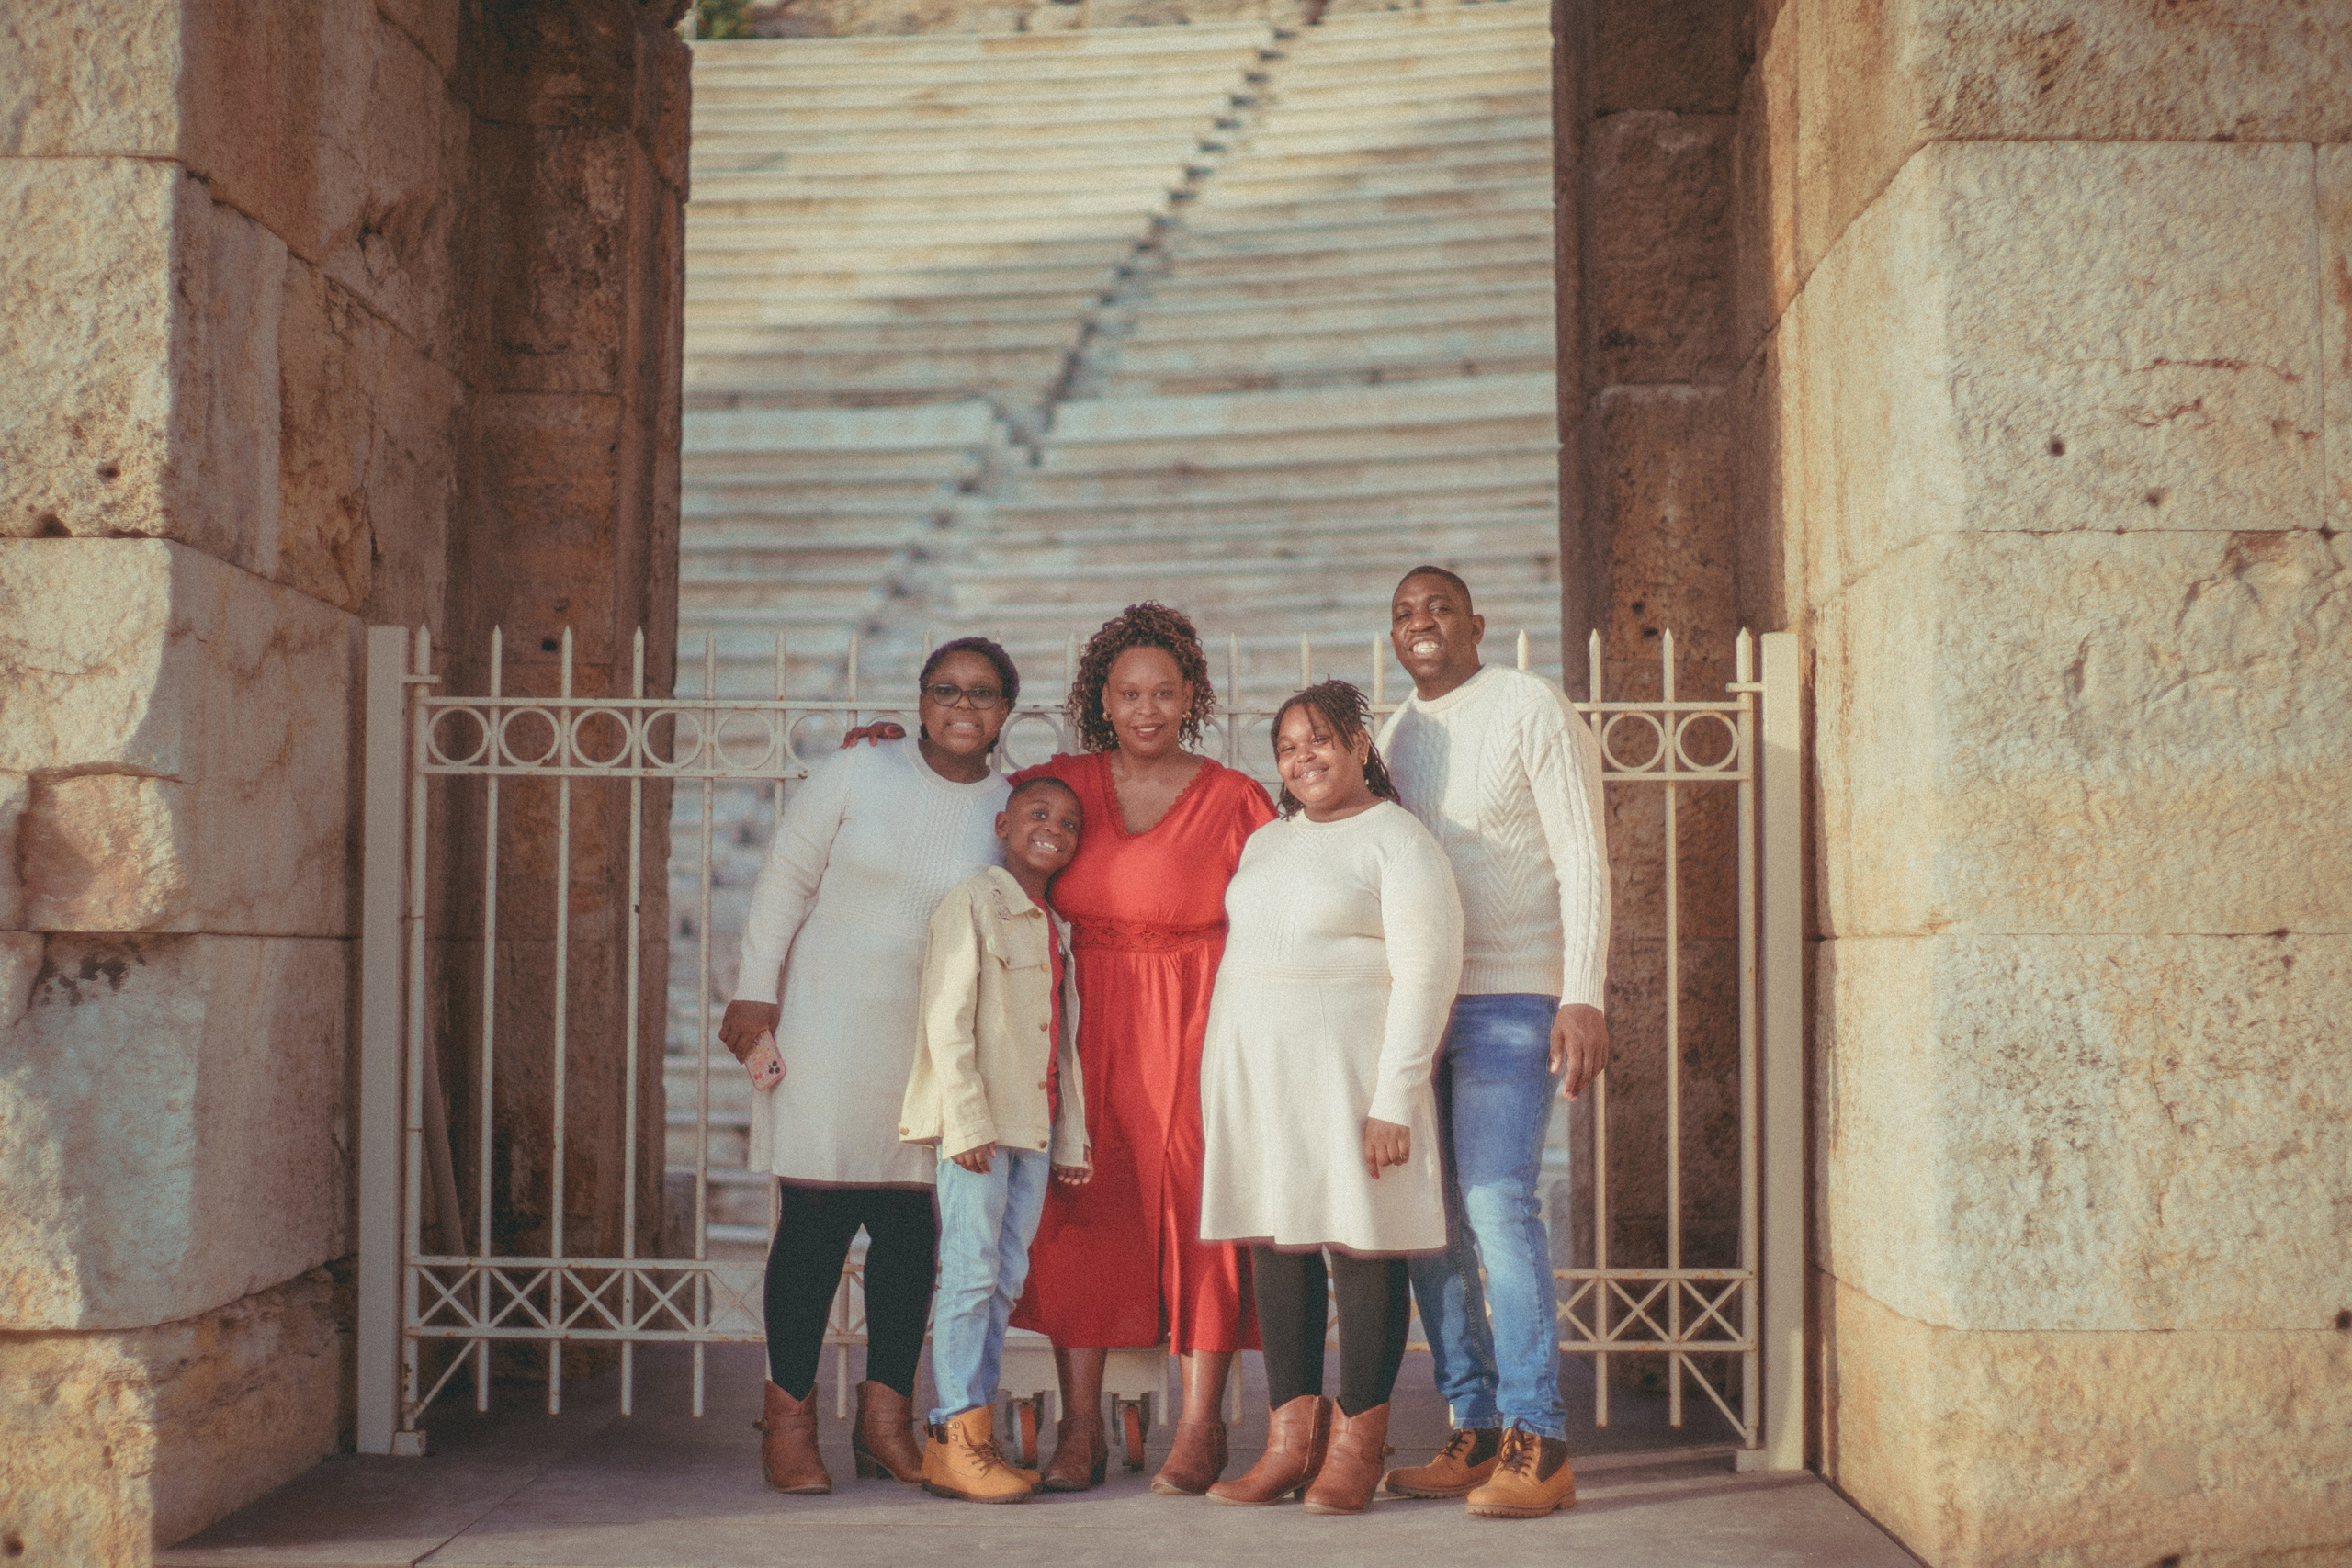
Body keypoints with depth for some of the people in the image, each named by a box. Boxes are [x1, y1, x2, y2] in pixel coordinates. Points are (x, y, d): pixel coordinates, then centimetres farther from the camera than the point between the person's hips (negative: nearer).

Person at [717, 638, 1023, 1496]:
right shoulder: (856, 775, -4)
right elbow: (785, 880, 1)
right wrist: (753, 995, -1)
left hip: (938, 1045, 3)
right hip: (831, 1029, -2)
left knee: (913, 1224, 5)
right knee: (818, 1216, 0)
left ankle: (885, 1419, 17)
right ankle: (789, 1418, 11)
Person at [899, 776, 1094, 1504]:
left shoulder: (1057, 929, 19)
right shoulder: (972, 902, -4)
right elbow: (948, 1020, -12)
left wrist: (1071, 1138, 16)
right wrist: (967, 1122, -19)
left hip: (1034, 1126, 8)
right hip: (978, 1124, -8)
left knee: (1005, 1281, 8)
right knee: (971, 1273, -6)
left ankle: (967, 1438, 14)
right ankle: (957, 1441, -2)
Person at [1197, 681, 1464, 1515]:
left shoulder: (1397, 842, -5)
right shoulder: (1265, 844, 17)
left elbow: (1426, 975, -10)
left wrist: (1394, 1100, -16)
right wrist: (1225, 1078, 14)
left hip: (1347, 1070, -6)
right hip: (1253, 1071, 6)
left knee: (1361, 1243, -2)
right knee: (1275, 1243, 5)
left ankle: (1357, 1444, 7)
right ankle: (1292, 1439, 10)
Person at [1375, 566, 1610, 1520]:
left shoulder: (1530, 707, -3)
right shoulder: (1395, 735, 16)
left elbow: (1584, 860, -8)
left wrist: (1583, 997, -17)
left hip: (1513, 995, -6)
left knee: (1497, 1202, -14)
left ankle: (1537, 1445, -7)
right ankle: (1475, 1433, 12)